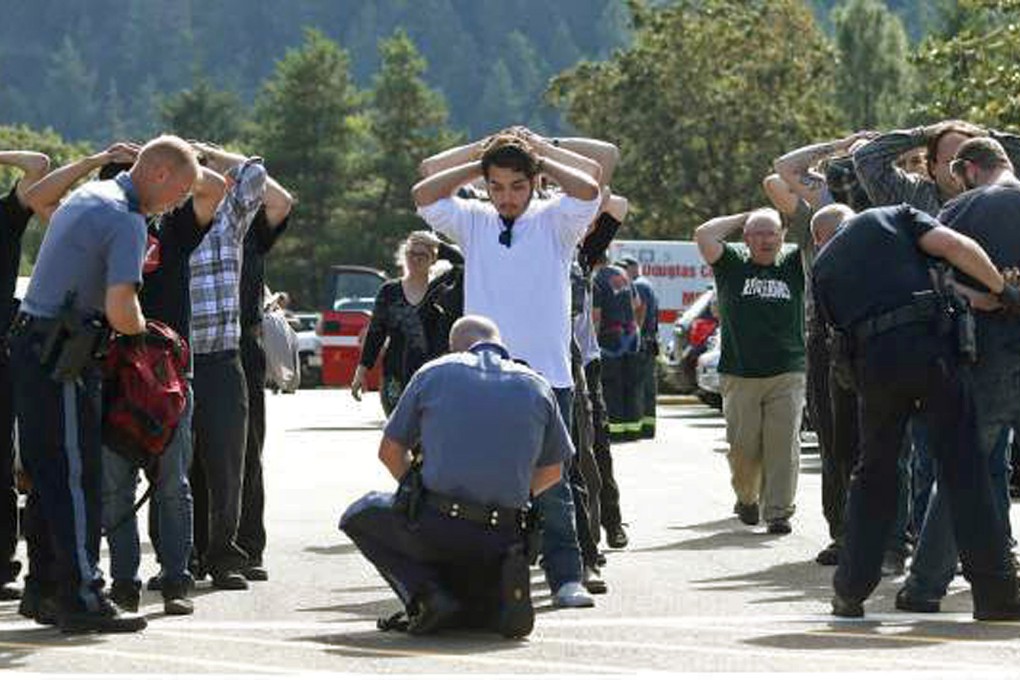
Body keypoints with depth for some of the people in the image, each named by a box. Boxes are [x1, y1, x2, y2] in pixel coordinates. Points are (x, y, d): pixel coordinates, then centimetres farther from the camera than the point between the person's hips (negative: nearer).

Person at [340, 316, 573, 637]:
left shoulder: (433, 373, 6)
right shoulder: (537, 386, 10)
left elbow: (390, 452, 15)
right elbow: (552, 472, 19)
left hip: (436, 528, -4)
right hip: (501, 538, 4)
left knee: (359, 516, 25)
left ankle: (424, 594, 1)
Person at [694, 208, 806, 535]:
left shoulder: (794, 264, 9)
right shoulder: (733, 263, 7)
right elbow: (703, 235, -5)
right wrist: (744, 217, 3)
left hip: (787, 375, 0)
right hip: (739, 376, 0)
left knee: (783, 445, -7)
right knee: (743, 447, 3)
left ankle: (779, 511, -4)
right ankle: (746, 499, 27)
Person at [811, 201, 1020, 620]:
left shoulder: (823, 267, 23)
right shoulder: (895, 217, 16)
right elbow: (956, 246, 0)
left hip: (873, 364, 2)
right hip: (932, 346, -2)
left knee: (874, 475, 17)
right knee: (964, 470, 0)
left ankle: (851, 590, 16)